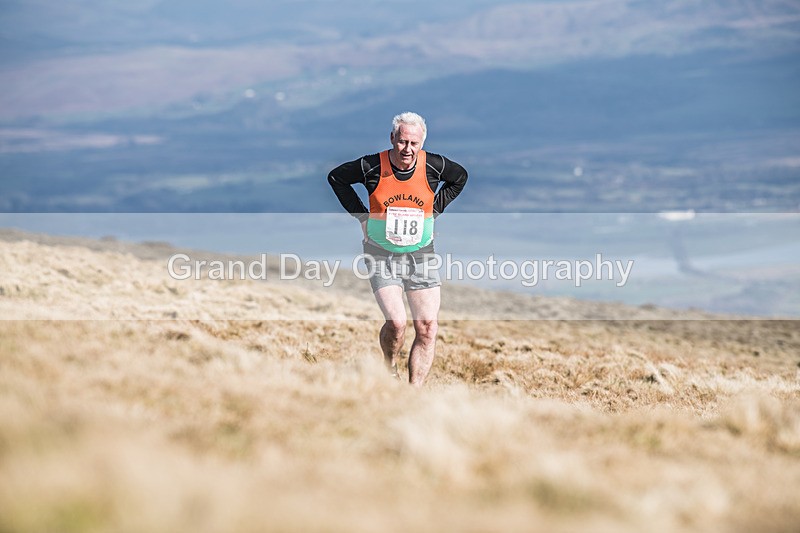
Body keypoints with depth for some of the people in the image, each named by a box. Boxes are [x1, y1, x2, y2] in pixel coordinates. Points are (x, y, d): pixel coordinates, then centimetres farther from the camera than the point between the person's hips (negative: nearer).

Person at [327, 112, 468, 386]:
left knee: (428, 328, -4)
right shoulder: (371, 166, -13)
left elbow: (460, 176, 16)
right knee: (396, 322, -17)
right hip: (382, 257, -3)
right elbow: (336, 177, 5)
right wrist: (362, 215, 1)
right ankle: (390, 371, 14)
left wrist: (434, 209, 7)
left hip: (421, 257, 3)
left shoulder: (434, 165, -7)